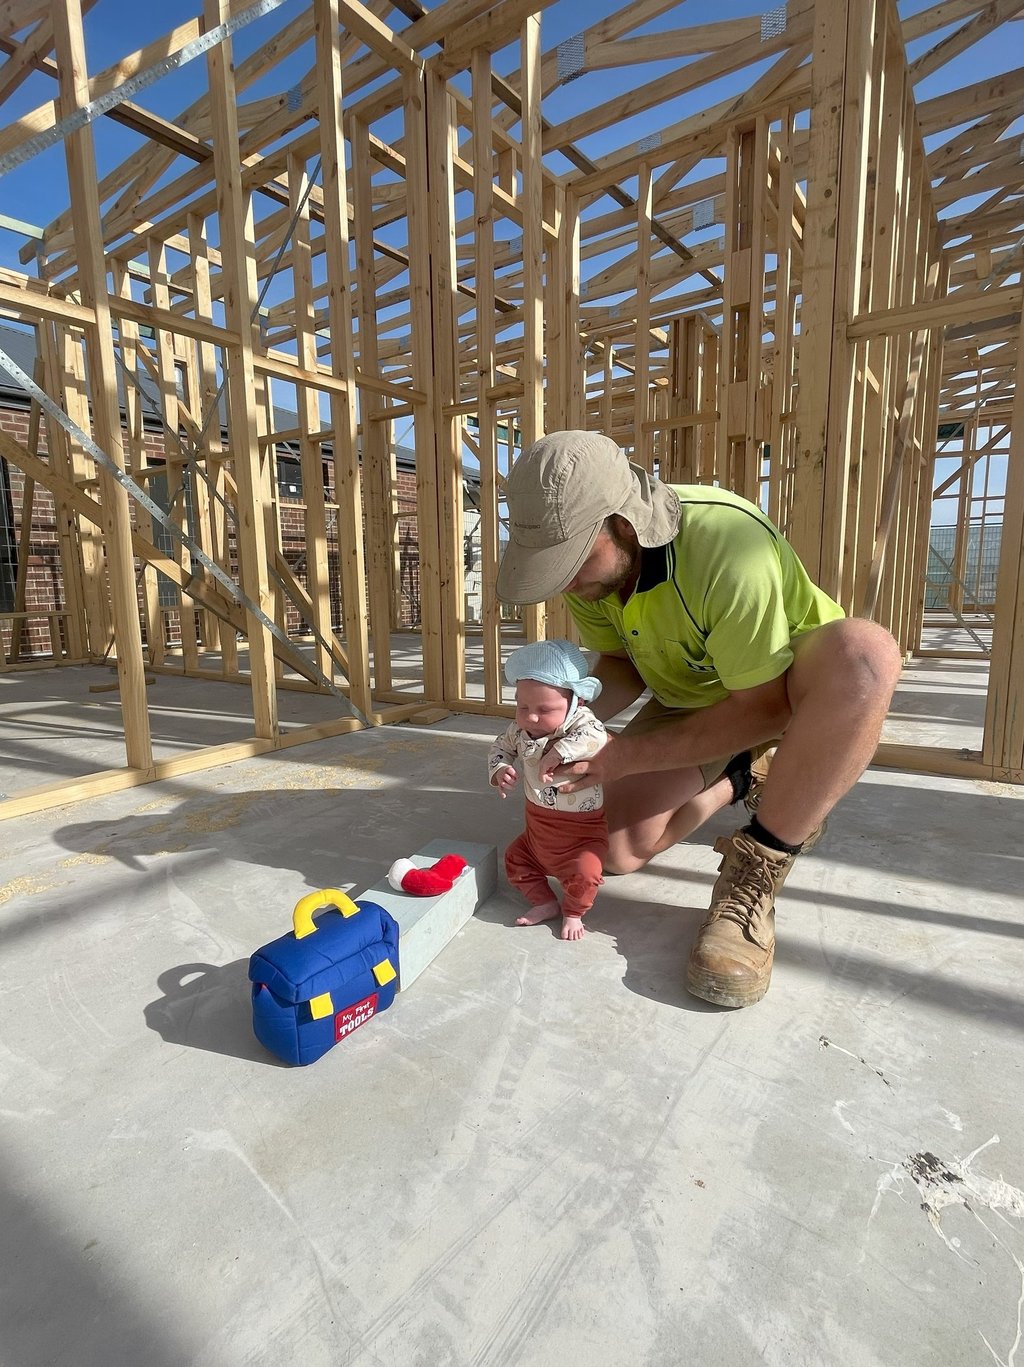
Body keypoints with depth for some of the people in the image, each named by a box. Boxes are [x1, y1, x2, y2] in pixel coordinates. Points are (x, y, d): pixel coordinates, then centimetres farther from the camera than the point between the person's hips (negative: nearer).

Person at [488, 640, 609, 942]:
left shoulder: (582, 724, -25)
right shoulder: (520, 729, -7)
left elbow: (595, 737, -48)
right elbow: (501, 747, 10)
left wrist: (557, 753, -48)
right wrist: (499, 769, -10)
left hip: (581, 829, -6)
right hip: (537, 826, 6)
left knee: (583, 873, -20)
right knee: (515, 859, 15)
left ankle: (573, 913, 11)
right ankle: (545, 903, 31)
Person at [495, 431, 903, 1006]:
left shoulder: (727, 546, -37)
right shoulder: (591, 556, -16)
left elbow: (764, 707, -28)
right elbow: (622, 666, -3)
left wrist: (628, 755, -31)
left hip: (791, 689, -4)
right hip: (692, 699, 5)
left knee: (865, 651, -40)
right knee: (616, 850, -10)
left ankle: (757, 869, -23)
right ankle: (740, 778, 17)